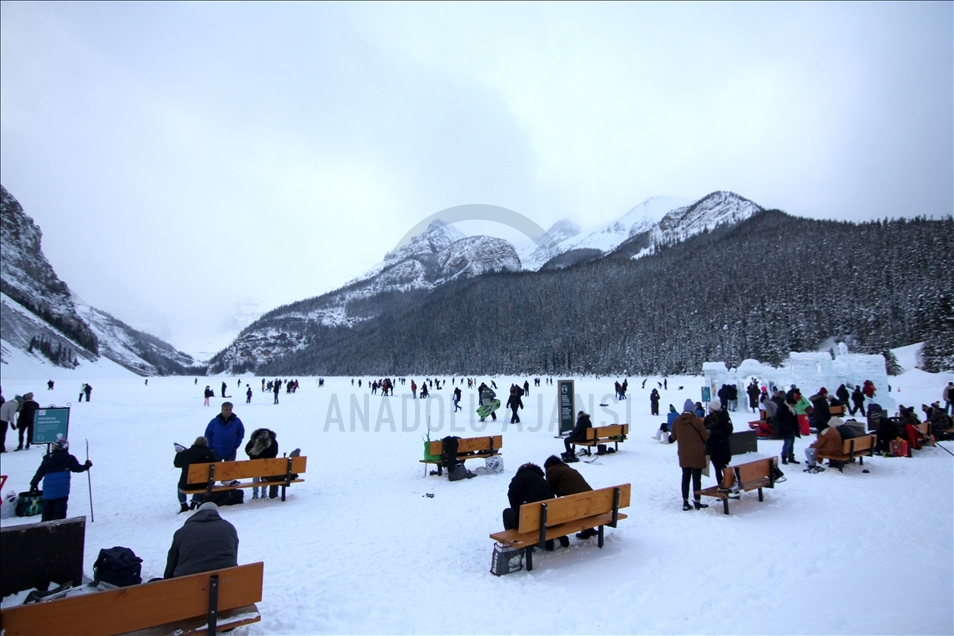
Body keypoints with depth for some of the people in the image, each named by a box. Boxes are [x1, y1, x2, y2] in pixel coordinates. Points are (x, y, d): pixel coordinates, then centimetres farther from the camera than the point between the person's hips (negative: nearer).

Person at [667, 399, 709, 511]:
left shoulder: (676, 421, -3)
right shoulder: (696, 421, -15)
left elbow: (673, 437, 6)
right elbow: (706, 436, -8)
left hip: (683, 455, 4)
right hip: (697, 454, -4)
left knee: (685, 477, 11)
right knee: (696, 478, 5)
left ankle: (685, 502, 12)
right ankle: (697, 501, 9)